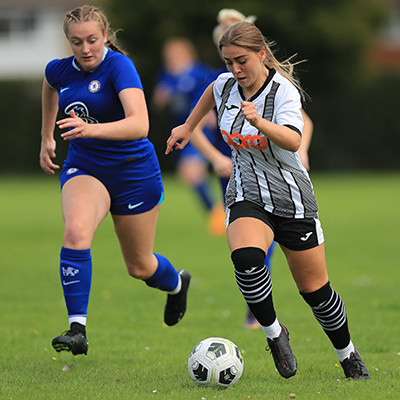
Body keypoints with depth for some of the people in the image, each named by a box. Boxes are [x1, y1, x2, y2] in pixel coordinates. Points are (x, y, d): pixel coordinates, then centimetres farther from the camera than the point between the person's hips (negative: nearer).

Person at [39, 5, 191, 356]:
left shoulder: (119, 66, -23)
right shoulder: (60, 70, -5)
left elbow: (139, 125, -37)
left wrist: (90, 129, -52)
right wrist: (47, 137, 27)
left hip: (134, 172, -3)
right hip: (83, 169, 3)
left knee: (139, 267, 12)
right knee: (76, 231, -29)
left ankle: (177, 283, 49)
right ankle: (77, 328, -28)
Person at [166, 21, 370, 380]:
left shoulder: (283, 91, -20)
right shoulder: (226, 84, -4)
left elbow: (293, 140, -38)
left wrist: (260, 123, -54)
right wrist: (188, 126, 26)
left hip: (293, 199, -3)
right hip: (247, 198, 3)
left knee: (315, 289, 5)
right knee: (246, 256, -31)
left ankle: (348, 356, 30)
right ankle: (274, 333, -12)